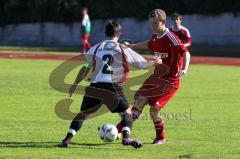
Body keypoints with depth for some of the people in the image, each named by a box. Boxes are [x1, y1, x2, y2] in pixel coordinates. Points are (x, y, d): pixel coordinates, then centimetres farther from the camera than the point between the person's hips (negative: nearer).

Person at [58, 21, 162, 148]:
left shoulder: (95, 49, 11)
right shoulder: (124, 50, 6)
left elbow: (85, 68, 11)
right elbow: (142, 64, 13)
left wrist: (75, 85, 18)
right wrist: (154, 62, 33)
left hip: (94, 87, 3)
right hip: (112, 87, -3)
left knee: (83, 113, 14)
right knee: (126, 112, 10)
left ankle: (67, 139, 2)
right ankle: (126, 137, -13)